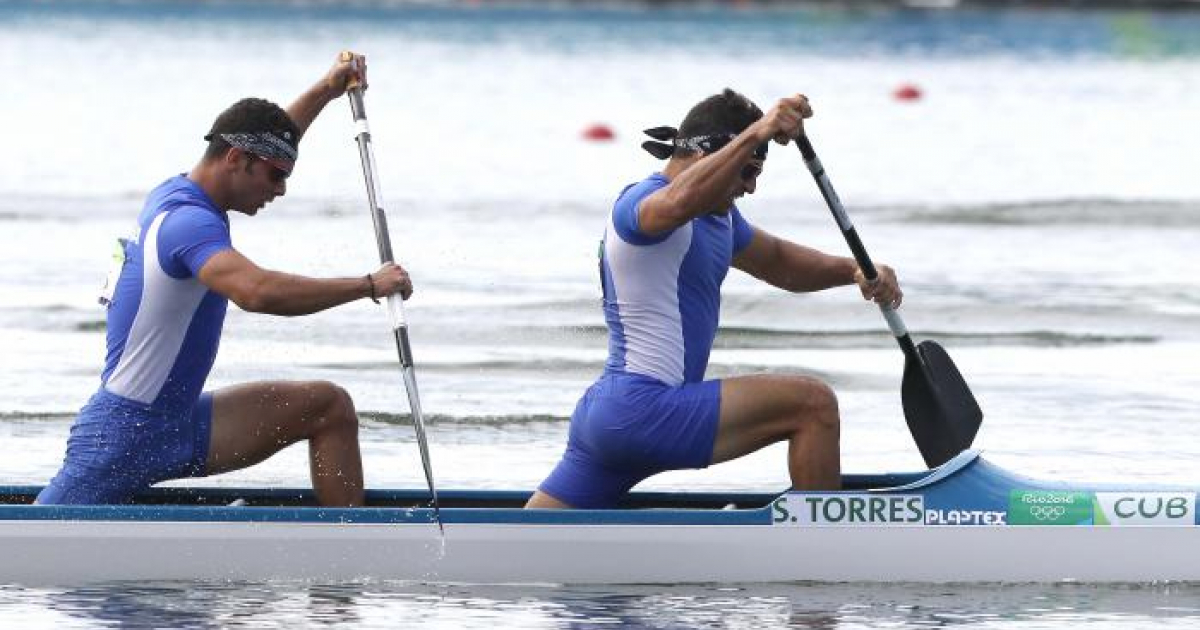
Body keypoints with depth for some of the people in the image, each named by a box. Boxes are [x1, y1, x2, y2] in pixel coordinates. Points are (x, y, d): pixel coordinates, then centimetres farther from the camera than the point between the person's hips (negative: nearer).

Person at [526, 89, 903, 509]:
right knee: (814, 405, -17)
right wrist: (755, 135, -48)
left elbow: (777, 262, 30)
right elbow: (677, 203, -35)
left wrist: (855, 271, 11)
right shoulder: (642, 200, -11)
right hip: (641, 409, -11)